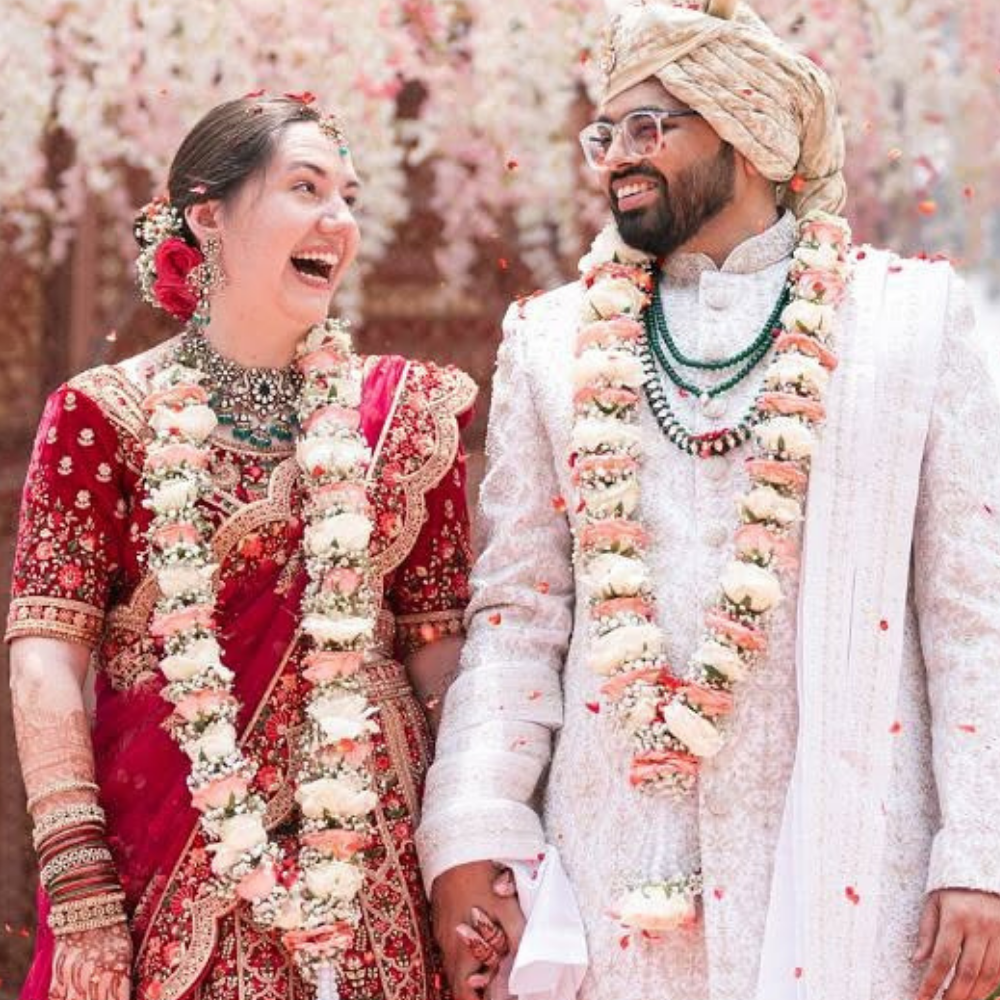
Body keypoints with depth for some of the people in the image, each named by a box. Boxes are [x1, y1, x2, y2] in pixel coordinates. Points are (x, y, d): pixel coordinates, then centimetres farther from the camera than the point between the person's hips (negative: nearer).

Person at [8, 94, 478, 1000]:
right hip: (164, 849, -2)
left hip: (364, 854, 2)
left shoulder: (403, 409, 6)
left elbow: (440, 647, 5)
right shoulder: (105, 415, -1)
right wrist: (79, 890, -14)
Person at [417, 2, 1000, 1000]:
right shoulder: (553, 344, 10)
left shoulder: (917, 319, 4)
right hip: (610, 872, 2)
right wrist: (468, 841, -4)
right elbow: (516, 612, 7)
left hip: (841, 872, -2)